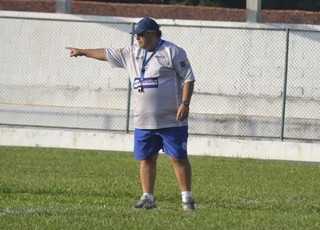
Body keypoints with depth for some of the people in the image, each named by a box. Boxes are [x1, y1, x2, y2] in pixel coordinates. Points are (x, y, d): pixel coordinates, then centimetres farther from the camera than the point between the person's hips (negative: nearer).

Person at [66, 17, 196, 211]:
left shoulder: (173, 52, -7)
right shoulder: (132, 53, 12)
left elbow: (188, 78, -9)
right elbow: (107, 54, 22)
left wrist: (185, 103, -18)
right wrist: (82, 52, 28)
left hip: (172, 121, -6)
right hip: (143, 121, 6)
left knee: (179, 157, -3)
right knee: (146, 159, 8)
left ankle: (187, 198, 2)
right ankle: (148, 198, 16)